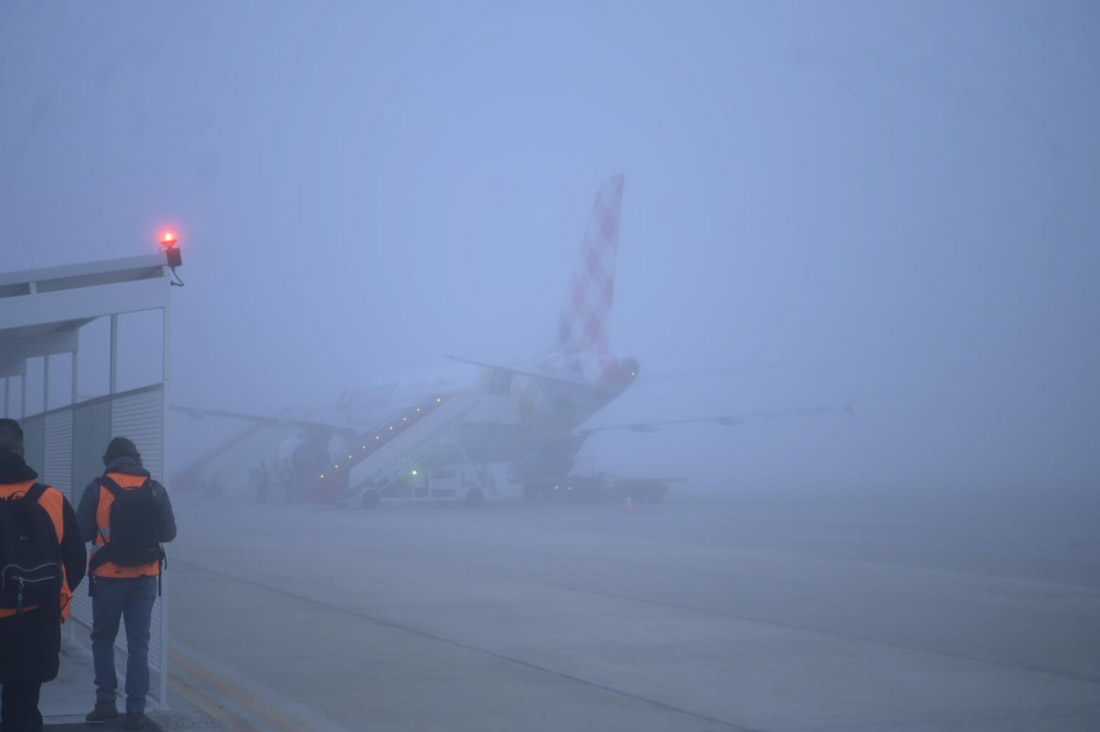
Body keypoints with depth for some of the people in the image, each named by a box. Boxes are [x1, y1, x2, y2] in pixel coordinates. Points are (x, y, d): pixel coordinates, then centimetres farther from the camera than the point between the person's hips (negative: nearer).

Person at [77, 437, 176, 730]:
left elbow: (82, 532, -4)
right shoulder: (155, 489, -2)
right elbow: (168, 533, 4)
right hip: (145, 577, 2)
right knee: (138, 643, 8)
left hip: (108, 577, -2)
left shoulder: (97, 489, -8)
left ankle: (106, 699, 11)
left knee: (103, 638, 17)